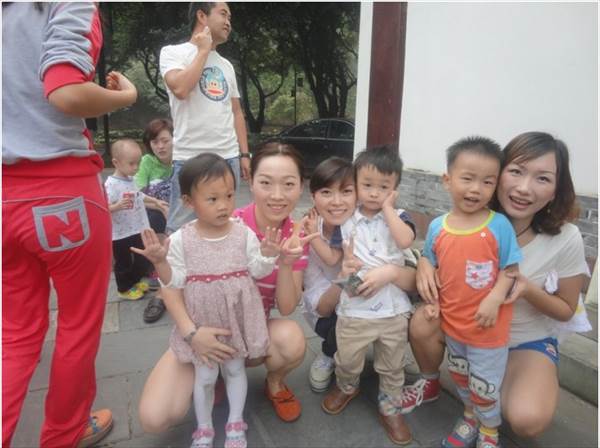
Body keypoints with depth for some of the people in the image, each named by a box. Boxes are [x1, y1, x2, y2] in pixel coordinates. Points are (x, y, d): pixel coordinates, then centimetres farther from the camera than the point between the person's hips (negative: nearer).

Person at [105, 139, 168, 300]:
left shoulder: (131, 180, 5)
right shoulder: (111, 184, -22)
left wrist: (155, 201, 25)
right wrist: (118, 206, -44)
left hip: (138, 229, 8)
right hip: (120, 234, -8)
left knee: (142, 259, 20)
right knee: (123, 263, 11)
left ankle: (136, 281, 41)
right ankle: (124, 289, 30)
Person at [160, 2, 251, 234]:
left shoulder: (226, 65, 18)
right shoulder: (173, 52, 2)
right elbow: (181, 89, -19)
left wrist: (244, 154, 10)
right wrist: (203, 51, -6)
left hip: (229, 158, 6)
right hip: (191, 159, -5)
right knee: (180, 228, -3)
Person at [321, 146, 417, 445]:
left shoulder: (398, 217, -3)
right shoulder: (346, 220, -1)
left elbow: (405, 240, -24)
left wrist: (387, 207, -17)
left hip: (393, 308, 0)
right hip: (355, 307, 0)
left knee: (391, 366, 18)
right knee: (347, 359, 17)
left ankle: (390, 409, 40)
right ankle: (346, 387, 49)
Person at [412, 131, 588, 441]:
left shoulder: (566, 239, -20)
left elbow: (566, 309, -7)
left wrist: (528, 290, -29)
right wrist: (424, 264, -27)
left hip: (529, 341, -1)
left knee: (527, 419, -26)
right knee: (421, 324, -27)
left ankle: (495, 390, 11)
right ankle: (430, 383, 6)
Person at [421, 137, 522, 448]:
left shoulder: (499, 225, -17)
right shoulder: (437, 227, -7)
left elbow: (509, 269, -11)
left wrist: (495, 299, -24)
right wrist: (431, 300, -5)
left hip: (488, 326, -3)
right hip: (452, 321, 4)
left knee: (485, 386, 14)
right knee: (460, 377, 26)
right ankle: (470, 415, 54)